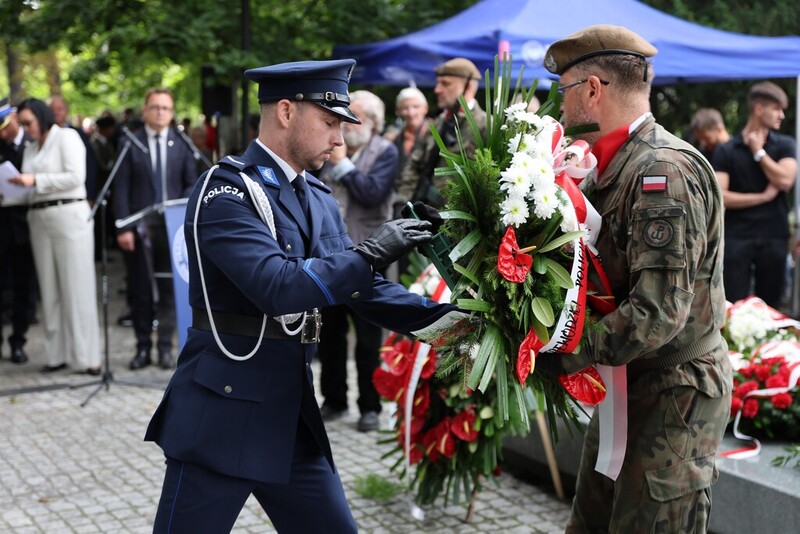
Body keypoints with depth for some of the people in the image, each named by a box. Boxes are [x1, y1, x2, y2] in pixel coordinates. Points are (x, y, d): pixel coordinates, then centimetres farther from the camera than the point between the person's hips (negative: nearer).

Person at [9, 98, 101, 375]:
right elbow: (33, 190, 18)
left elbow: (75, 177, -12)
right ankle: (57, 353, 9)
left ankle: (86, 356, -2)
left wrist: (35, 181, -13)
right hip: (39, 218, 7)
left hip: (69, 215, -6)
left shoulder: (66, 137, 0)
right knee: (49, 289, 5)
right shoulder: (31, 148, 19)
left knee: (76, 287, -5)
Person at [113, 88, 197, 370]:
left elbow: (192, 184, 8)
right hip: (139, 226, 0)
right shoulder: (130, 143, 2)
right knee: (140, 288, 4)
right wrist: (124, 227, -8)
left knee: (169, 287, 4)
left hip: (172, 225, 1)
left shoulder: (182, 143, 6)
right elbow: (121, 188, -1)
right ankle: (143, 347, 14)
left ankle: (166, 347, 12)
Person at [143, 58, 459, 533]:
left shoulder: (320, 200, 11)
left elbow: (361, 287, 10)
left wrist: (449, 315, -2)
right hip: (224, 410, -7)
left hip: (294, 413, 8)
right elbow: (279, 289, -26)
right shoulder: (226, 192, -13)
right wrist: (371, 254, -21)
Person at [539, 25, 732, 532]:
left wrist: (567, 354, -22)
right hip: (624, 387, 9)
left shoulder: (665, 170, -21)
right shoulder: (615, 166, 7)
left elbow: (659, 312, -27)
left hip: (674, 396, -9)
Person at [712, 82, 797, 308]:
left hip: (773, 236, 2)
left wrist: (759, 151, -4)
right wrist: (763, 196, -8)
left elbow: (785, 181, -10)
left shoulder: (785, 145, 7)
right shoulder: (726, 151, 0)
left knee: (770, 308, 9)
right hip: (737, 237, -2)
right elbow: (720, 196, -9)